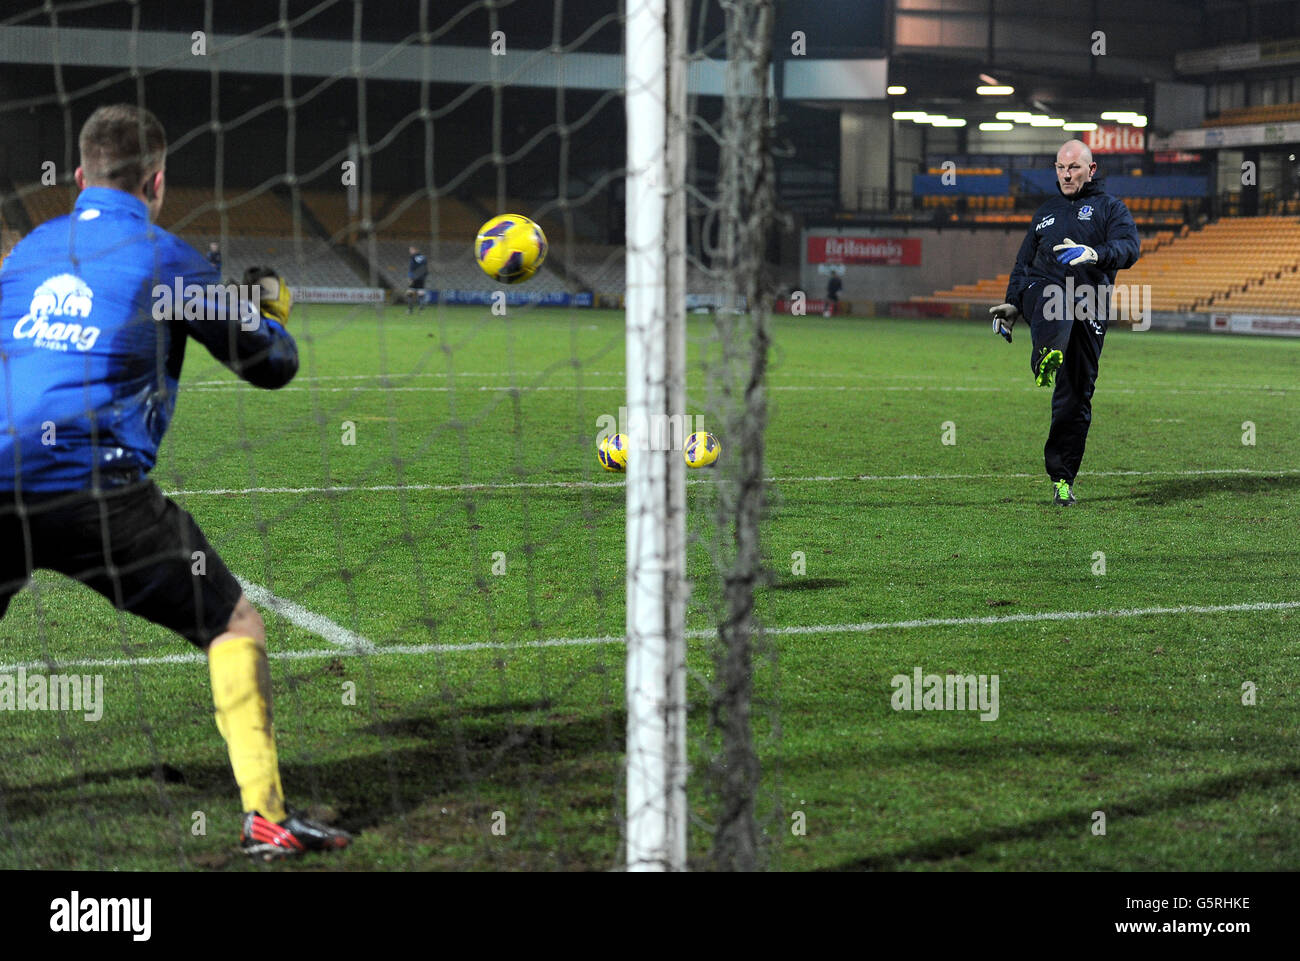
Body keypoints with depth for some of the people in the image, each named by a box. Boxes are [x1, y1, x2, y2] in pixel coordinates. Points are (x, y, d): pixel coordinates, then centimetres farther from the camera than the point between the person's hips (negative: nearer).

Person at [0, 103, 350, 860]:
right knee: (234, 622, 7)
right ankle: (265, 817, 1)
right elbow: (273, 366, 8)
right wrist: (264, 305, 30)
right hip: (95, 489, -5)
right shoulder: (165, 259, 2)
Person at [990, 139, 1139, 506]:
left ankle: (1063, 479, 7)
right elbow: (1024, 261, 32)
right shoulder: (1046, 211, 24)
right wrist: (1012, 304, 20)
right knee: (1057, 301, -39)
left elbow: (1129, 247, -8)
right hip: (1042, 291, 2)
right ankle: (1047, 357, -71)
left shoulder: (1110, 207, 11)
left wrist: (1096, 255, -29)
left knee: (1076, 396, -2)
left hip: (1089, 310, -2)